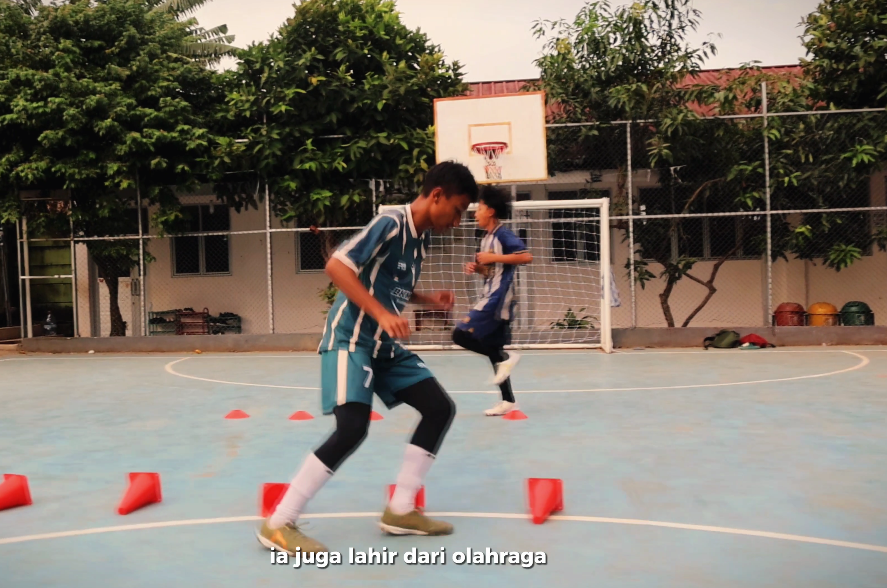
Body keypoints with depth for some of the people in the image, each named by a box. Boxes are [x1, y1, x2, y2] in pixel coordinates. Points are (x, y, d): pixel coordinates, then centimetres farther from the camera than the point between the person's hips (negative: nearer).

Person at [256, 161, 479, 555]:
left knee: (440, 408, 3)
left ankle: (399, 511, 11)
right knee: (352, 429, -21)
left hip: (385, 345, 9)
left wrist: (429, 300, 7)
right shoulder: (390, 224, -17)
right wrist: (381, 314, -31)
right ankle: (277, 524, -8)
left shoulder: (421, 237, 10)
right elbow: (336, 266, -26)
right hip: (351, 339, -9)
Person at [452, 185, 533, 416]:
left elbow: (527, 257, -23)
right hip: (492, 298, 10)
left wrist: (493, 257, -22)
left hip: (498, 299, -10)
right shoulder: (486, 238, 16)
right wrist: (476, 268, 6)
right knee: (493, 349, 11)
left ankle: (504, 358, -7)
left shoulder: (503, 234, -12)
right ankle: (508, 400, 17)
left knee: (461, 335, -13)